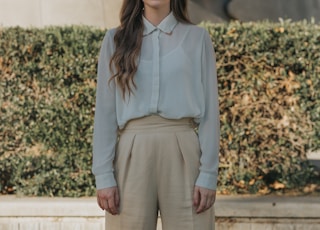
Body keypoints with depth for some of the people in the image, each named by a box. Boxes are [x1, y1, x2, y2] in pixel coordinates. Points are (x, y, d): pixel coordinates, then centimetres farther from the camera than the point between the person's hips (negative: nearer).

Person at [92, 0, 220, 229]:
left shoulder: (197, 38, 8)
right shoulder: (116, 39, 11)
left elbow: (209, 110, 4)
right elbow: (105, 111, 6)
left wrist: (208, 173, -6)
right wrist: (103, 174, -3)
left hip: (182, 150, -1)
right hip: (132, 152, 1)